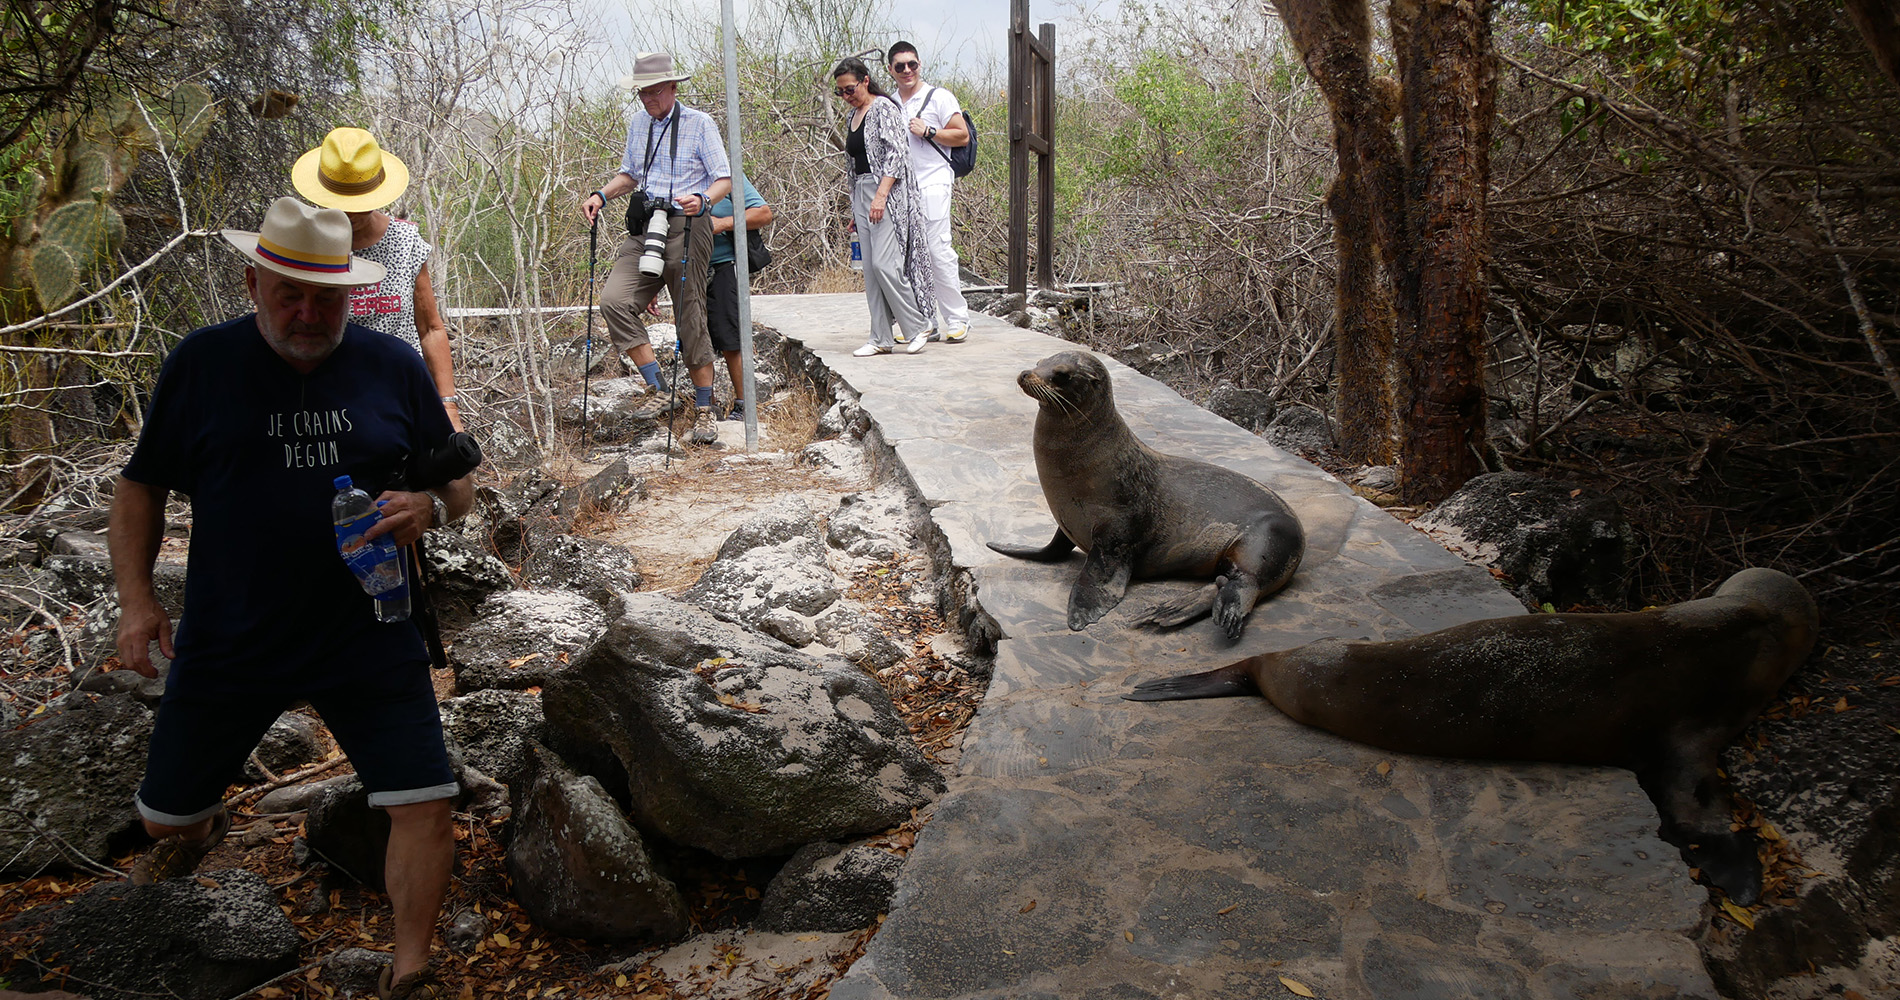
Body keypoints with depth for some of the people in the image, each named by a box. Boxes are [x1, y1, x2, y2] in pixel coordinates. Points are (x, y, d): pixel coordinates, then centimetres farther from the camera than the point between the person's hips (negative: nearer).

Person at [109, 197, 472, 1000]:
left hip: (369, 642, 0)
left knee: (425, 808, -9)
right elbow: (139, 488, 5)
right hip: (226, 646, 1)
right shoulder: (202, 362, -2)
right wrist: (136, 599, -6)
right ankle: (200, 829, 56)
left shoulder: (394, 367, 0)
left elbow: (459, 485, 7)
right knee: (165, 813, 17)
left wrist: (429, 507, -16)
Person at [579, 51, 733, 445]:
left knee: (691, 319, -2)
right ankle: (659, 391, -11)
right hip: (643, 228, 5)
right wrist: (601, 195, 10)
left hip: (686, 228, -5)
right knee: (613, 299, -17)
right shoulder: (637, 123, 16)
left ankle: (704, 413, 11)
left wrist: (703, 199, -26)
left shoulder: (699, 124, 0)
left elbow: (725, 179, -5)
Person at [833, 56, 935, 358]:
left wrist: (881, 195, -23)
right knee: (870, 268, 4)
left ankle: (917, 327, -1)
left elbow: (897, 153, -15)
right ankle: (881, 338, 8)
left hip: (887, 192, -8)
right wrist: (855, 209, 19)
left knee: (884, 263, -15)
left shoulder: (883, 108, -7)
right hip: (861, 193, 8)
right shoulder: (853, 115, 18)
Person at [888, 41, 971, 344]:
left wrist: (927, 131, -10)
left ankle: (957, 319, -3)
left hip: (932, 185, -5)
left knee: (939, 251, -10)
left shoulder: (939, 97, 1)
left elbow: (962, 135, -3)